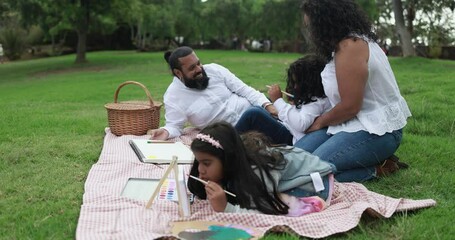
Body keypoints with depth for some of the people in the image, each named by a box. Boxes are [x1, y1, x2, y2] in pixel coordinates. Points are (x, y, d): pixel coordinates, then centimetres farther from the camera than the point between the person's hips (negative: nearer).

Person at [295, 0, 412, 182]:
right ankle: (371, 160, 4)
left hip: (376, 129, -10)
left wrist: (320, 122, -4)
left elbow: (350, 106, -21)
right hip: (358, 121, 10)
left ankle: (376, 168, -5)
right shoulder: (351, 41, 11)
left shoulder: (350, 47, -20)